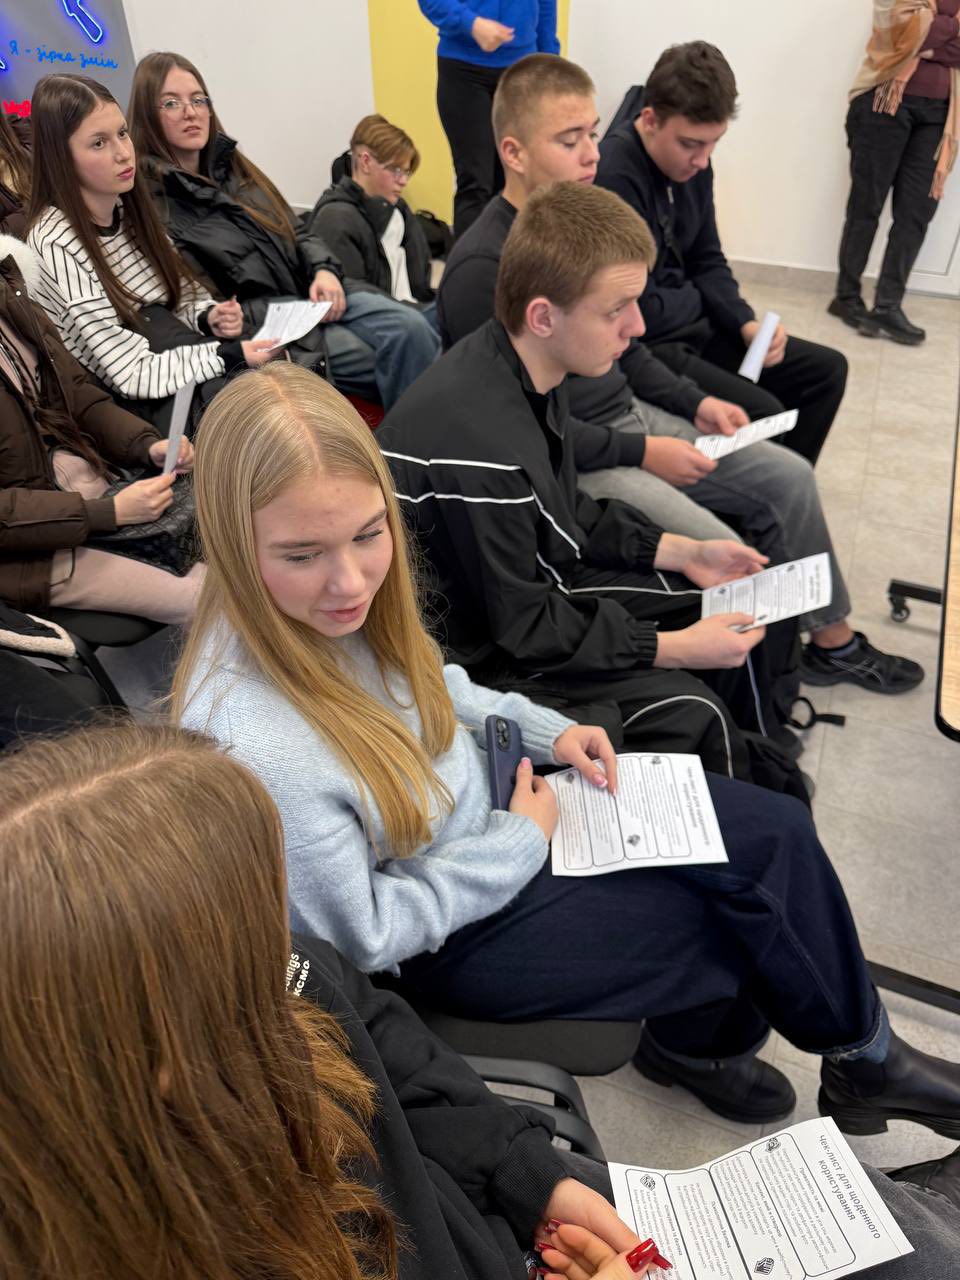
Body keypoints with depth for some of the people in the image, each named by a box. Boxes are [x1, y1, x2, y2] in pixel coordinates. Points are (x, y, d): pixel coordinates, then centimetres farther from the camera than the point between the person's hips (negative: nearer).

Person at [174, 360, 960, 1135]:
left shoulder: (331, 601, -16)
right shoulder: (252, 750, -38)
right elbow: (364, 935, -23)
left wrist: (545, 730, -4)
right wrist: (520, 841, -15)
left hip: (493, 795, 7)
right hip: (457, 934, -6)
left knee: (777, 833, 3)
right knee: (750, 927, 0)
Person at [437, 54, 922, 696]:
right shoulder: (483, 267, -19)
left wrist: (695, 403, 6)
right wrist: (640, 453, -19)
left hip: (629, 416, 9)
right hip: (565, 460, -9)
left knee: (790, 476, 7)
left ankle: (834, 641, 24)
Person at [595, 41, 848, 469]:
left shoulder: (690, 163, 3)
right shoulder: (613, 177, -26)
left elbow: (708, 261, 13)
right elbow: (641, 313, -26)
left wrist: (747, 324, -5)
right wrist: (696, 297, -4)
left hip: (688, 322, 10)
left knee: (827, 369, 10)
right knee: (762, 413, -26)